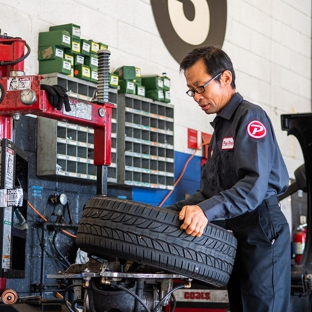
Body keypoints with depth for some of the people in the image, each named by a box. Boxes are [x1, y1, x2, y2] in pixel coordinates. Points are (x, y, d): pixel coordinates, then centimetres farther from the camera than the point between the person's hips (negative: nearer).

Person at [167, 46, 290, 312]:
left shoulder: (250, 117, -9)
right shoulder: (220, 126, 22)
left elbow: (255, 184, -23)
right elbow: (210, 191, 20)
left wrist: (208, 210, -34)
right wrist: (175, 211, 7)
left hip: (261, 233, -9)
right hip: (238, 236, 9)